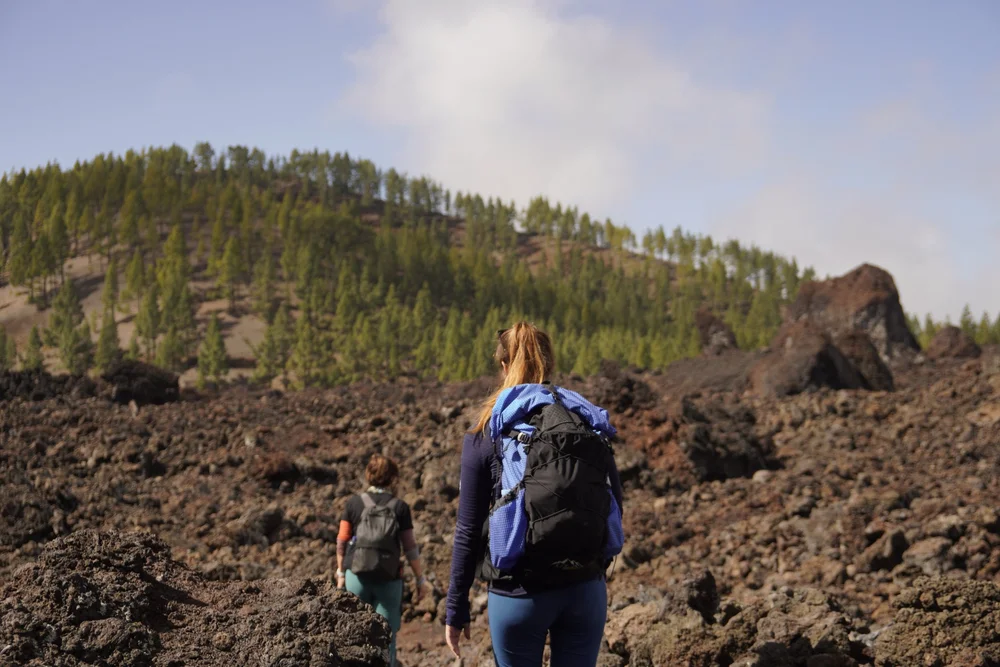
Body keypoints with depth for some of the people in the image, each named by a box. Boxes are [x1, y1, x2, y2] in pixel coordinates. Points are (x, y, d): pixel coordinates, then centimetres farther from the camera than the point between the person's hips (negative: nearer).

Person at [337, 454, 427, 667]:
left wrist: (341, 572, 14)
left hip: (357, 576, 1)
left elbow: (342, 541, 2)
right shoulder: (400, 507, -4)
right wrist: (420, 578, 7)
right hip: (388, 579, -1)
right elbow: (409, 547, -2)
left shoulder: (354, 503, 0)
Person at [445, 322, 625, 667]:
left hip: (519, 592, -2)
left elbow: (469, 529, -2)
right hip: (586, 589, 3)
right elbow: (615, 505, 7)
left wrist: (456, 610, 4)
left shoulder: (486, 434, -1)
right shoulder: (590, 422, 7)